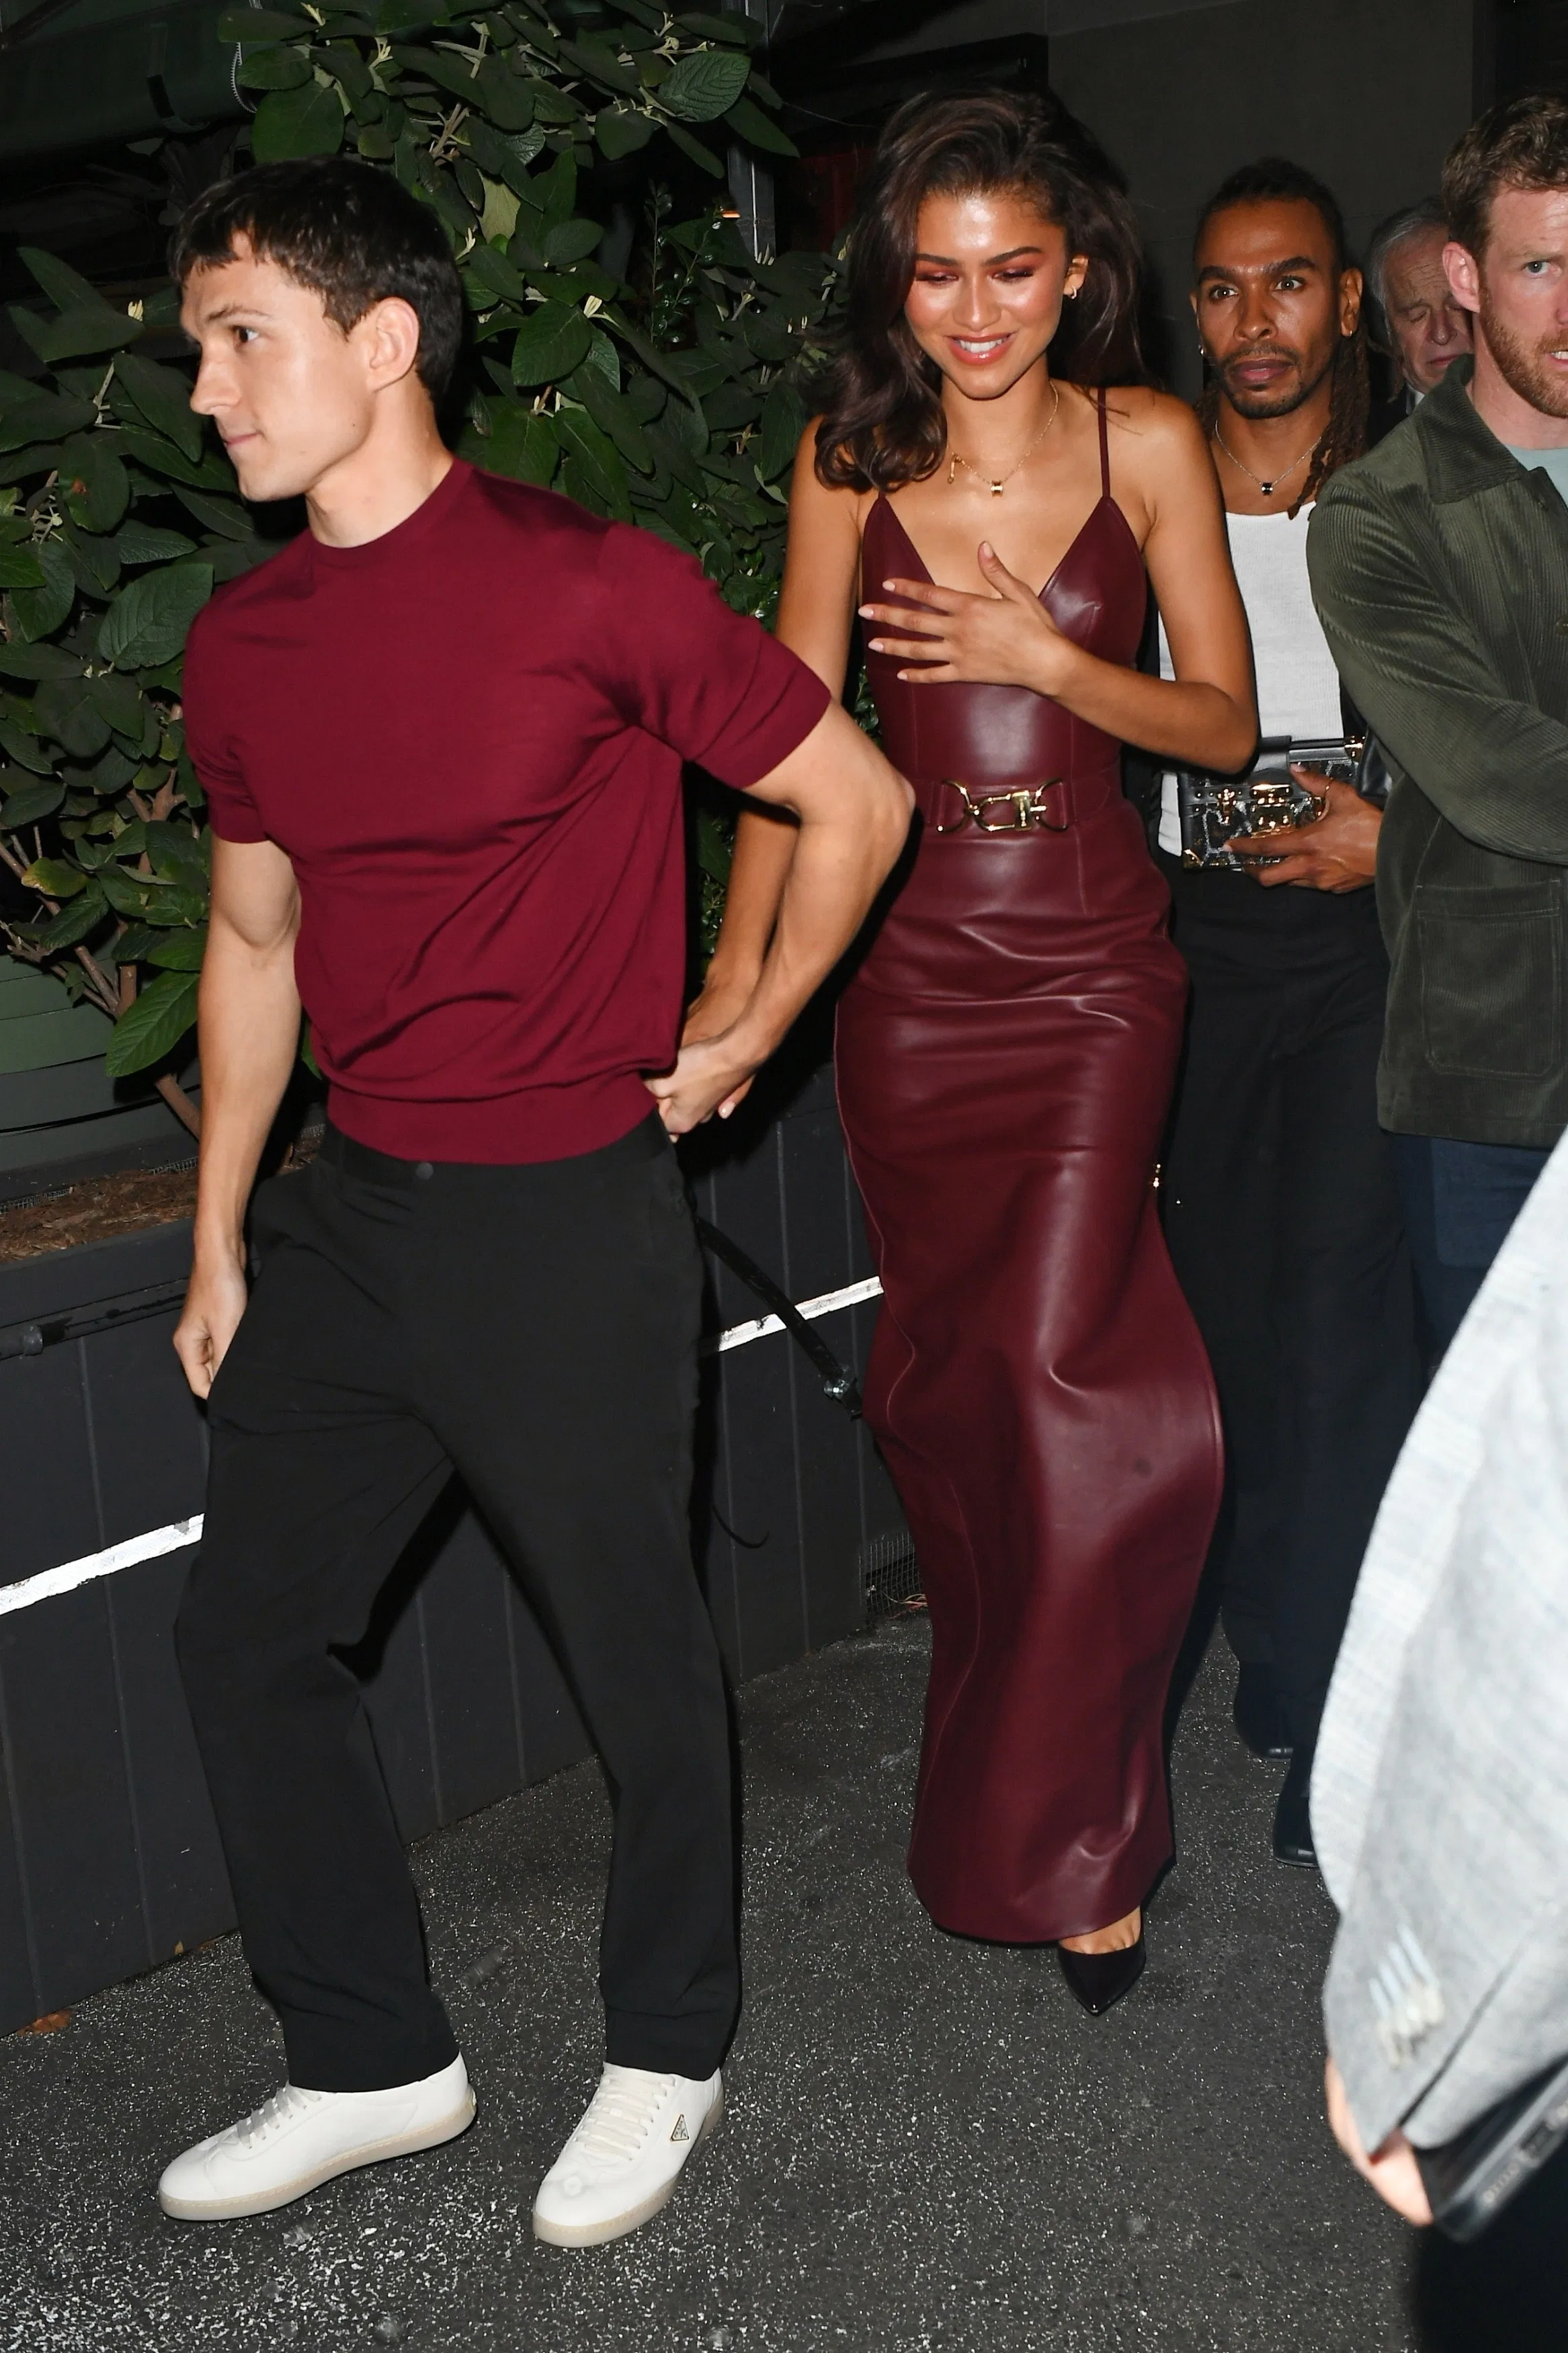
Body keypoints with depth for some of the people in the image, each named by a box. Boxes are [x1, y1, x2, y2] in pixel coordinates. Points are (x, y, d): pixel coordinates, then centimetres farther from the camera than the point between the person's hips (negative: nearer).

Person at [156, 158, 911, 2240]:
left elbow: (859, 804, -4)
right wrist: (219, 1242, 17)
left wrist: (738, 1044, 3)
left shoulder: (590, 587, -13)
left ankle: (669, 2055, 33)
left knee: (637, 1655, 8)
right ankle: (373, 2062, 30)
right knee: (246, 1635, 11)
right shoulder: (241, 643, 5)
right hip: (354, 1211, 7)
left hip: (569, 1218, -6)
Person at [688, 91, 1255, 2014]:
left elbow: (1222, 720, 2)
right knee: (938, 1378, 9)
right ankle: (1014, 1768, 31)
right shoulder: (850, 460, 4)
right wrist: (738, 970, -1)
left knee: (1054, 1369, -11)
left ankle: (1063, 1840, 6)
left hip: (1092, 958, -2)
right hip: (912, 967, 2)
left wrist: (1046, 656, -13)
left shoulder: (1145, 445, 1)